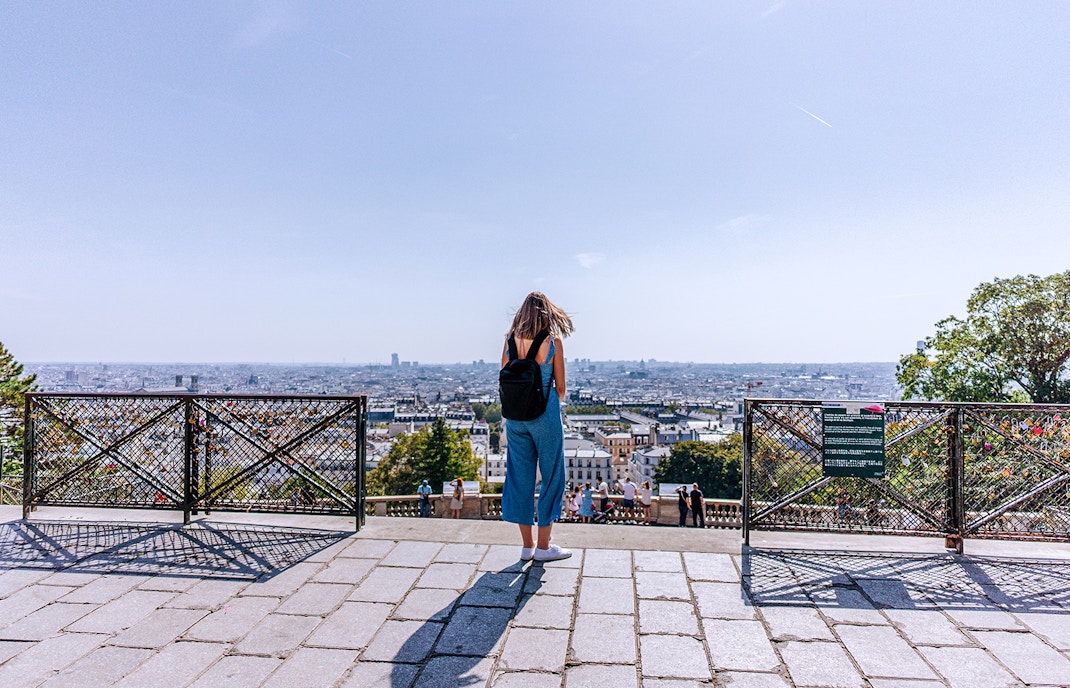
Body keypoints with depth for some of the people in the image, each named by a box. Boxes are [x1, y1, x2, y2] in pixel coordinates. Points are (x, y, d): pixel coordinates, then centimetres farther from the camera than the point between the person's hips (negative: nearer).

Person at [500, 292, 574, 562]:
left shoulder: (510, 340, 2)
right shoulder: (553, 340, -7)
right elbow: (560, 387, -2)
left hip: (515, 415, 4)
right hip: (545, 414, -4)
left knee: (520, 476, 11)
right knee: (551, 476, 8)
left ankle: (527, 544, 20)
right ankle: (543, 546, 13)